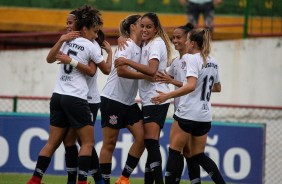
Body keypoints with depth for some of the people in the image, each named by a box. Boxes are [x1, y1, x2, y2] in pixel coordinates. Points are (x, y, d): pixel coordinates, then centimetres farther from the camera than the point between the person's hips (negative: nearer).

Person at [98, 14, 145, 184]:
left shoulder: (140, 48, 12)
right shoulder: (127, 45, -12)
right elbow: (121, 71, -24)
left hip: (129, 102, 8)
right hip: (113, 98, -8)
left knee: (142, 136, -5)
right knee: (110, 143, -3)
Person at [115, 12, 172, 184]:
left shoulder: (156, 43, -10)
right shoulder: (146, 44, 17)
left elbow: (152, 70, -23)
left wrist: (127, 62, -22)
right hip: (149, 99, 10)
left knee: (151, 142, -18)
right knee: (151, 144, 8)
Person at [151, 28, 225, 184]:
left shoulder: (193, 59, -11)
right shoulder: (212, 62, 12)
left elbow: (191, 86, -25)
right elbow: (217, 88, 25)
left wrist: (167, 96, -29)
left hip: (187, 114, -8)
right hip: (205, 116, 8)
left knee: (174, 152, 1)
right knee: (198, 156, 13)